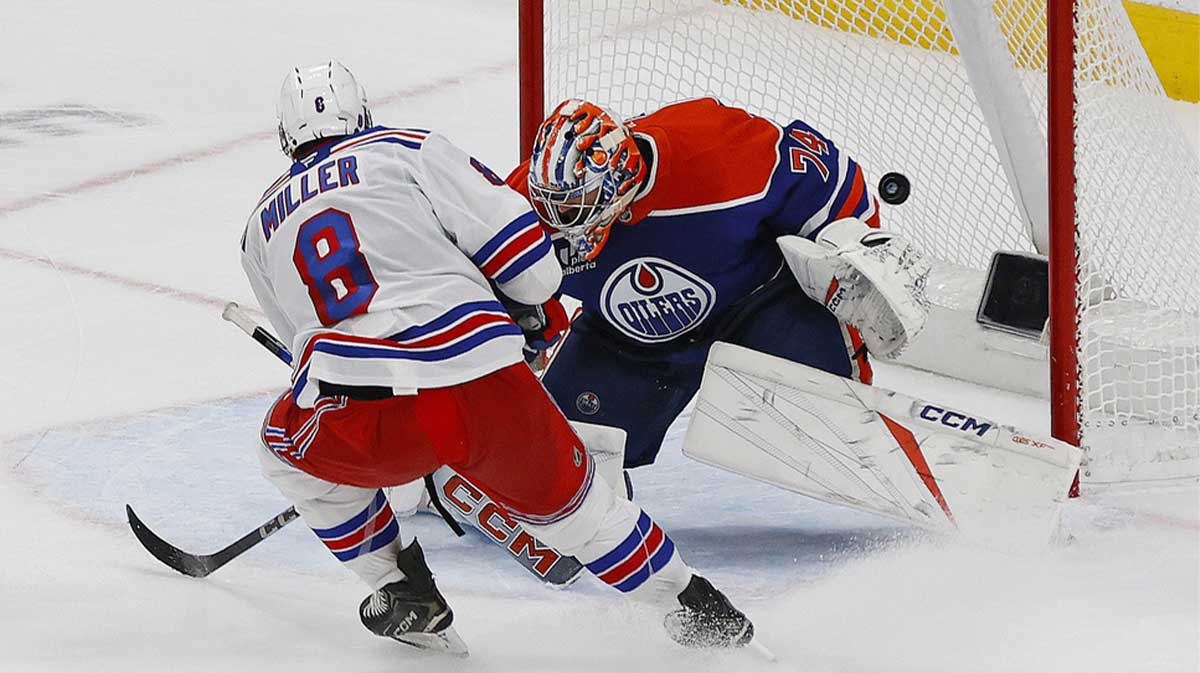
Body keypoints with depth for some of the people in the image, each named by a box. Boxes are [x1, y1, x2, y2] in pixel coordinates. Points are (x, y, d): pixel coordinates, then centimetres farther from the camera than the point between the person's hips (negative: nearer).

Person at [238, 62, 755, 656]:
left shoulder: (261, 228, 25)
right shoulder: (407, 150, 16)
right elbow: (512, 237, 6)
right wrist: (537, 305, 28)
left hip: (364, 415, 0)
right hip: (484, 383, 0)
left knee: (289, 447, 32)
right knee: (560, 493, 24)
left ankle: (402, 594, 30)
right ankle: (695, 607, 33)